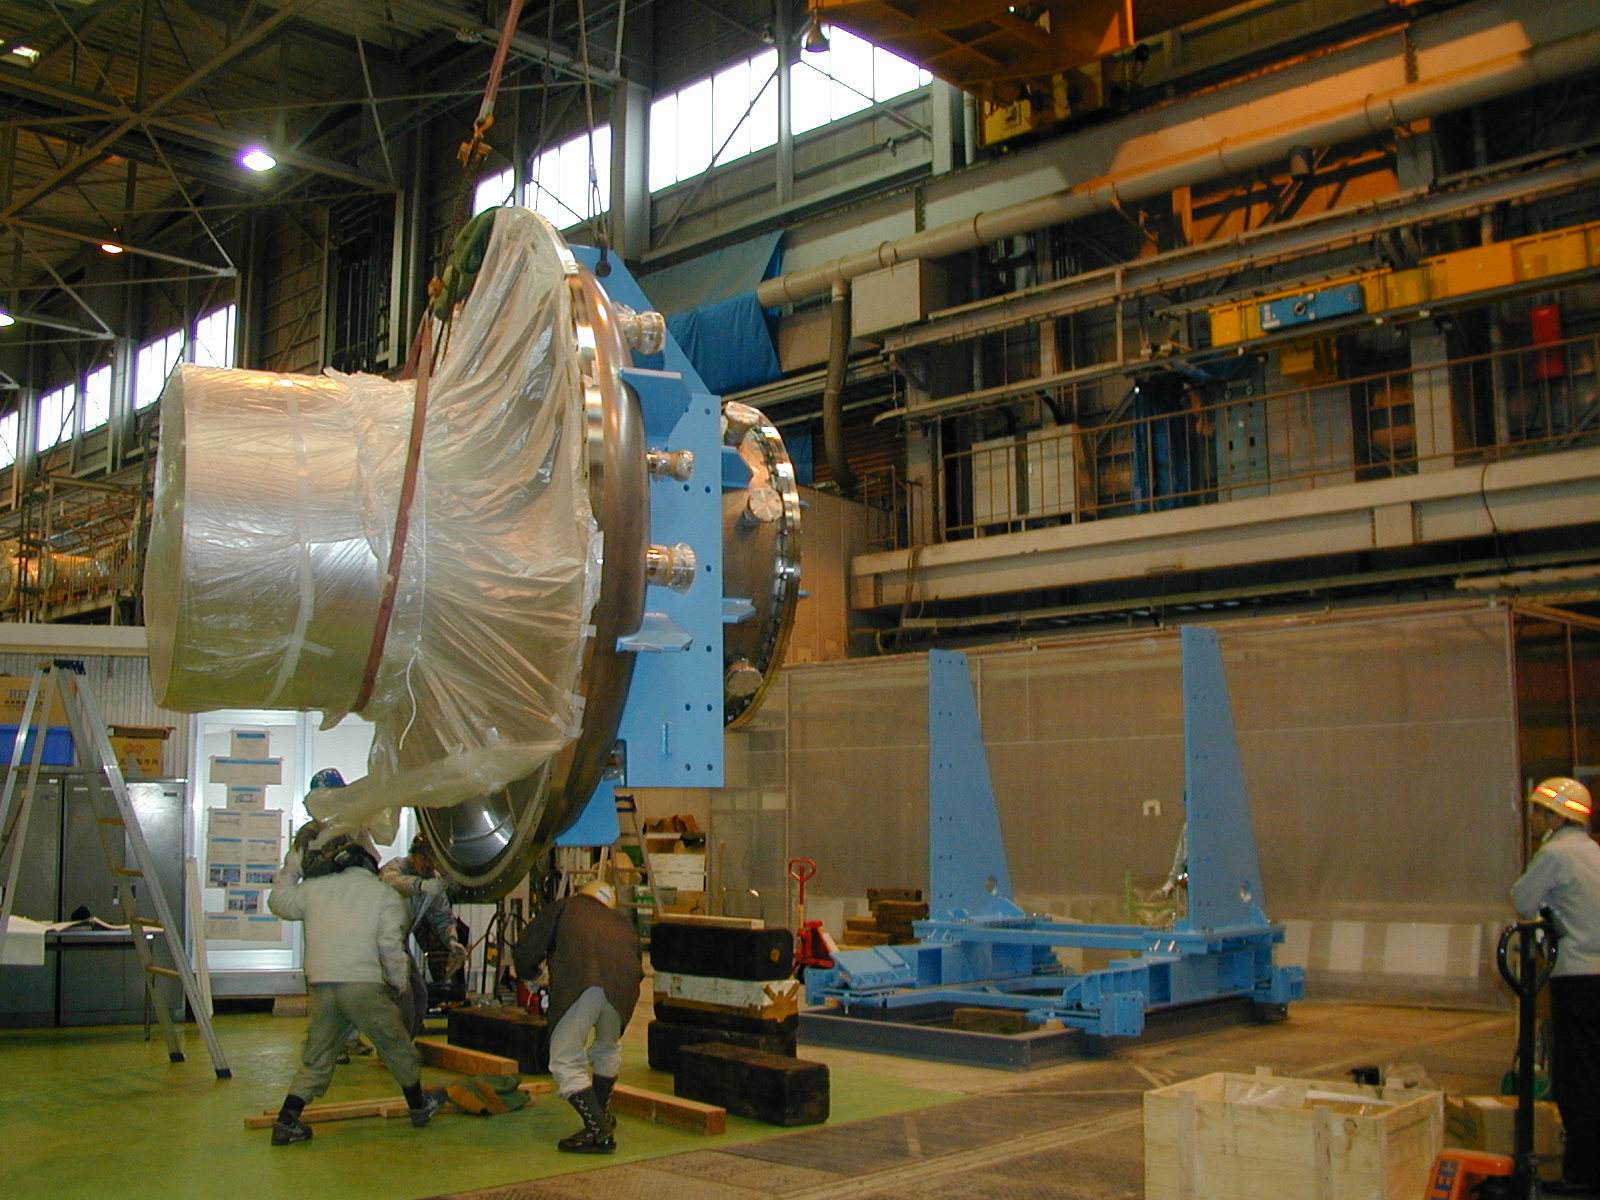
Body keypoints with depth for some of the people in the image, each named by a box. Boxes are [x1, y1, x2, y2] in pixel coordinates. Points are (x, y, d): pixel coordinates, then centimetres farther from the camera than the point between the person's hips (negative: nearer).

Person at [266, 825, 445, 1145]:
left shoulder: (313, 888, 12)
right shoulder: (385, 895, 5)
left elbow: (278, 900, 30)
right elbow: (391, 947, -3)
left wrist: (293, 863, 39)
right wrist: (399, 983, 11)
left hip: (319, 984, 3)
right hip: (363, 984, -3)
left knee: (317, 1059, 15)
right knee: (396, 1047, 14)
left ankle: (286, 1121, 4)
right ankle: (418, 1106, 27)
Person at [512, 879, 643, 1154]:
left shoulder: (563, 908, 28)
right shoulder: (621, 921, 37)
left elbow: (525, 948, 18)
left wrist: (528, 976, 39)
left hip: (580, 983, -5)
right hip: (623, 988, 5)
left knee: (566, 1062, 4)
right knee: (608, 1049, 30)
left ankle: (598, 1131, -5)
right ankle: (603, 1118, 42)